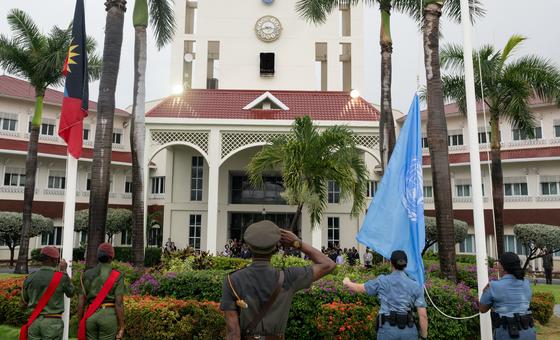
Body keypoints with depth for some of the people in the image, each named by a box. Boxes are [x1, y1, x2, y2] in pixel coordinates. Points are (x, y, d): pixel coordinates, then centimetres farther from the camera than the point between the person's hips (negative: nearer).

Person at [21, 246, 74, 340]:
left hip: (34, 321, 3)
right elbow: (70, 293, 7)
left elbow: (25, 301, 11)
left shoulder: (30, 278, -2)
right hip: (53, 322, -3)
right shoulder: (61, 277, -12)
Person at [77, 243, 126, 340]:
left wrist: (80, 324, 11)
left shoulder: (87, 274, 5)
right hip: (109, 316, -3)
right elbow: (119, 303, -11)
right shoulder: (117, 277, -6)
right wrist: (122, 327, -7)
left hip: (91, 317, 3)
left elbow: (81, 301, 4)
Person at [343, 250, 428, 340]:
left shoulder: (382, 281, 0)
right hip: (409, 331, 1)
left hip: (388, 330, -1)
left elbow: (358, 288, 14)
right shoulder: (415, 286, 2)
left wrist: (347, 283, 35)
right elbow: (423, 315, -2)